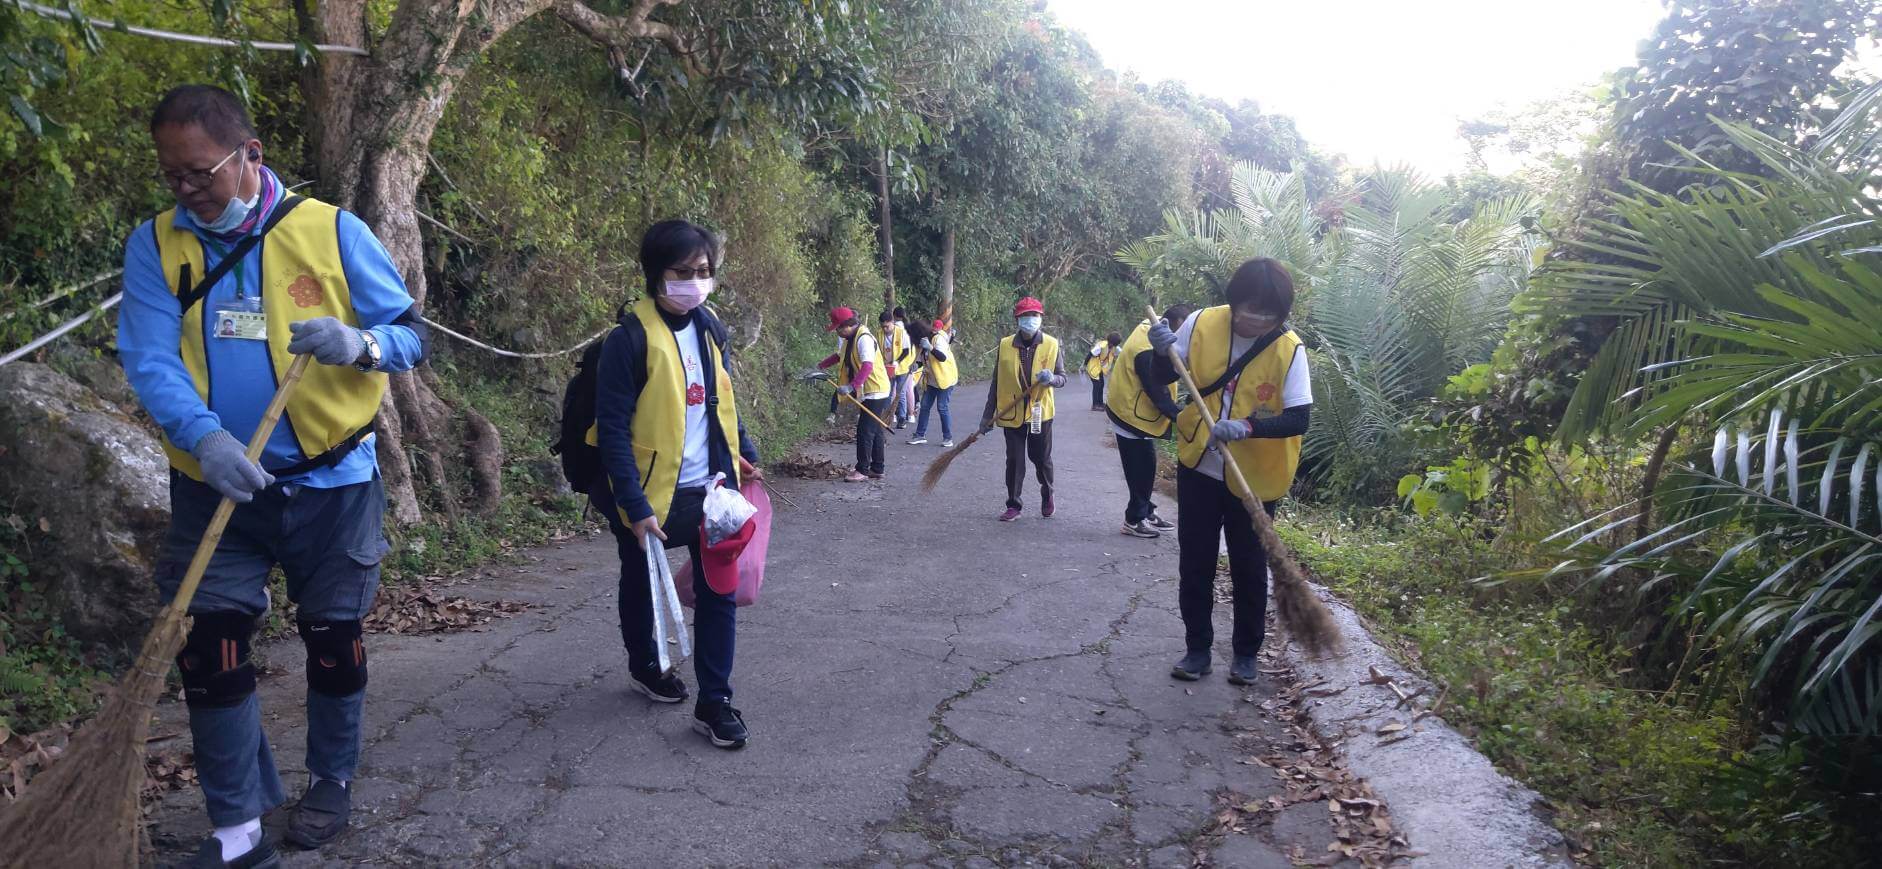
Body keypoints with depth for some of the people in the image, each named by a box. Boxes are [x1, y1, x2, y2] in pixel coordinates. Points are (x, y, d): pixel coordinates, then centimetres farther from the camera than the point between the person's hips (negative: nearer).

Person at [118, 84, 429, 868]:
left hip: (331, 484, -1)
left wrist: (360, 344, -28)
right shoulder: (154, 246, -1)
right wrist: (205, 439, -29)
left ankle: (331, 781, 35)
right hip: (215, 486, 1)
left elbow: (411, 334, -5)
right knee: (208, 650, -2)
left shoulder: (332, 231, -6)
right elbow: (150, 361, -11)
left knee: (332, 642, 12)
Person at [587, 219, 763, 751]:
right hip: (650, 494, -4)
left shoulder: (708, 327, 3)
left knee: (718, 591, 1)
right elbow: (612, 429, -20)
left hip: (709, 489, 5)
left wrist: (745, 456, 12)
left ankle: (714, 702, 10)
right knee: (641, 586, 18)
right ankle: (644, 667, 43)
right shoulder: (631, 338, -18)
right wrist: (634, 506, -23)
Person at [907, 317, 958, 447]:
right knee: (925, 406, 6)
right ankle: (920, 435, 13)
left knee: (942, 407, -9)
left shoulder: (938, 339, -19)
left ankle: (948, 438, 1)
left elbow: (942, 357, -33)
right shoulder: (925, 341, 5)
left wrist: (930, 347, -44)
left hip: (945, 379, -8)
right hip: (931, 380, 8)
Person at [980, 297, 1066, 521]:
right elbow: (996, 382, 4)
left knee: (1041, 458, 11)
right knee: (1014, 461, 3)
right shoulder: (1005, 345, -2)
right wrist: (988, 415, 5)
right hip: (1011, 413, 0)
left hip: (1040, 412, 0)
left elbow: (1062, 378, 1)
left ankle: (1047, 494, 37)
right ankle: (1013, 506, 15)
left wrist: (1051, 379, -24)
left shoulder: (1051, 344, -3)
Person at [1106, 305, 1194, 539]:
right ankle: (1136, 519, 9)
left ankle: (1146, 513, 26)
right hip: (1132, 415, -10)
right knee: (1142, 467, -1)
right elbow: (1158, 394, -26)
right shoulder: (1148, 351, -29)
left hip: (1135, 410, 10)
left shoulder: (1150, 327, 0)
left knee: (1145, 466, 16)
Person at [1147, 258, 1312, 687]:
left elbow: (1298, 418, -18)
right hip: (1198, 468, 2)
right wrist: (1163, 352, -21)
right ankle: (1197, 647, 24)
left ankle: (1246, 652, 26)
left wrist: (1247, 427, -34)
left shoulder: (1289, 349, -15)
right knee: (1194, 564, 9)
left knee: (1249, 569, 9)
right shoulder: (1201, 324, -9)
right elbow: (1164, 378, 2)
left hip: (1254, 477, -2)